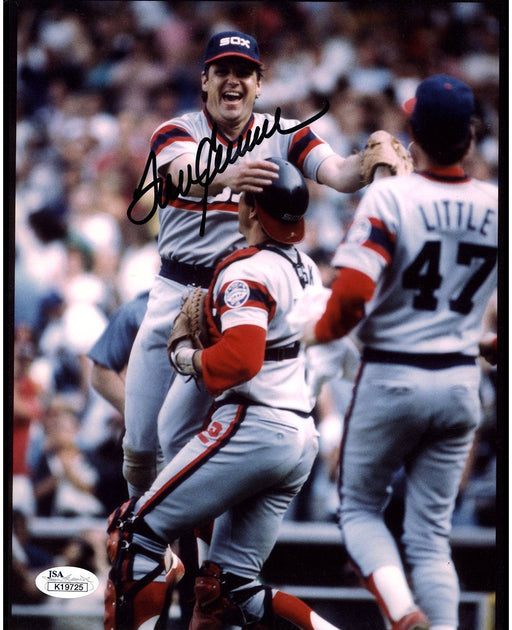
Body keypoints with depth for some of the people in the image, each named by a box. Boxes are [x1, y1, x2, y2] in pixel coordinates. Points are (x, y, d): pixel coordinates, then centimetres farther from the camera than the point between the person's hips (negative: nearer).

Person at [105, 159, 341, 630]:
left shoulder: (247, 273, -12)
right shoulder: (308, 270, 14)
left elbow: (239, 359, -24)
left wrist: (190, 359, -6)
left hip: (252, 428, -9)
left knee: (138, 533, -2)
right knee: (229, 586, 10)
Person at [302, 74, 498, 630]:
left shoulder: (389, 197, -15)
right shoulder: (495, 206, -1)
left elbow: (353, 292, -23)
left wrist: (322, 330, -4)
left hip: (391, 377, -4)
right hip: (460, 380, 4)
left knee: (359, 507, 13)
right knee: (432, 533, 10)